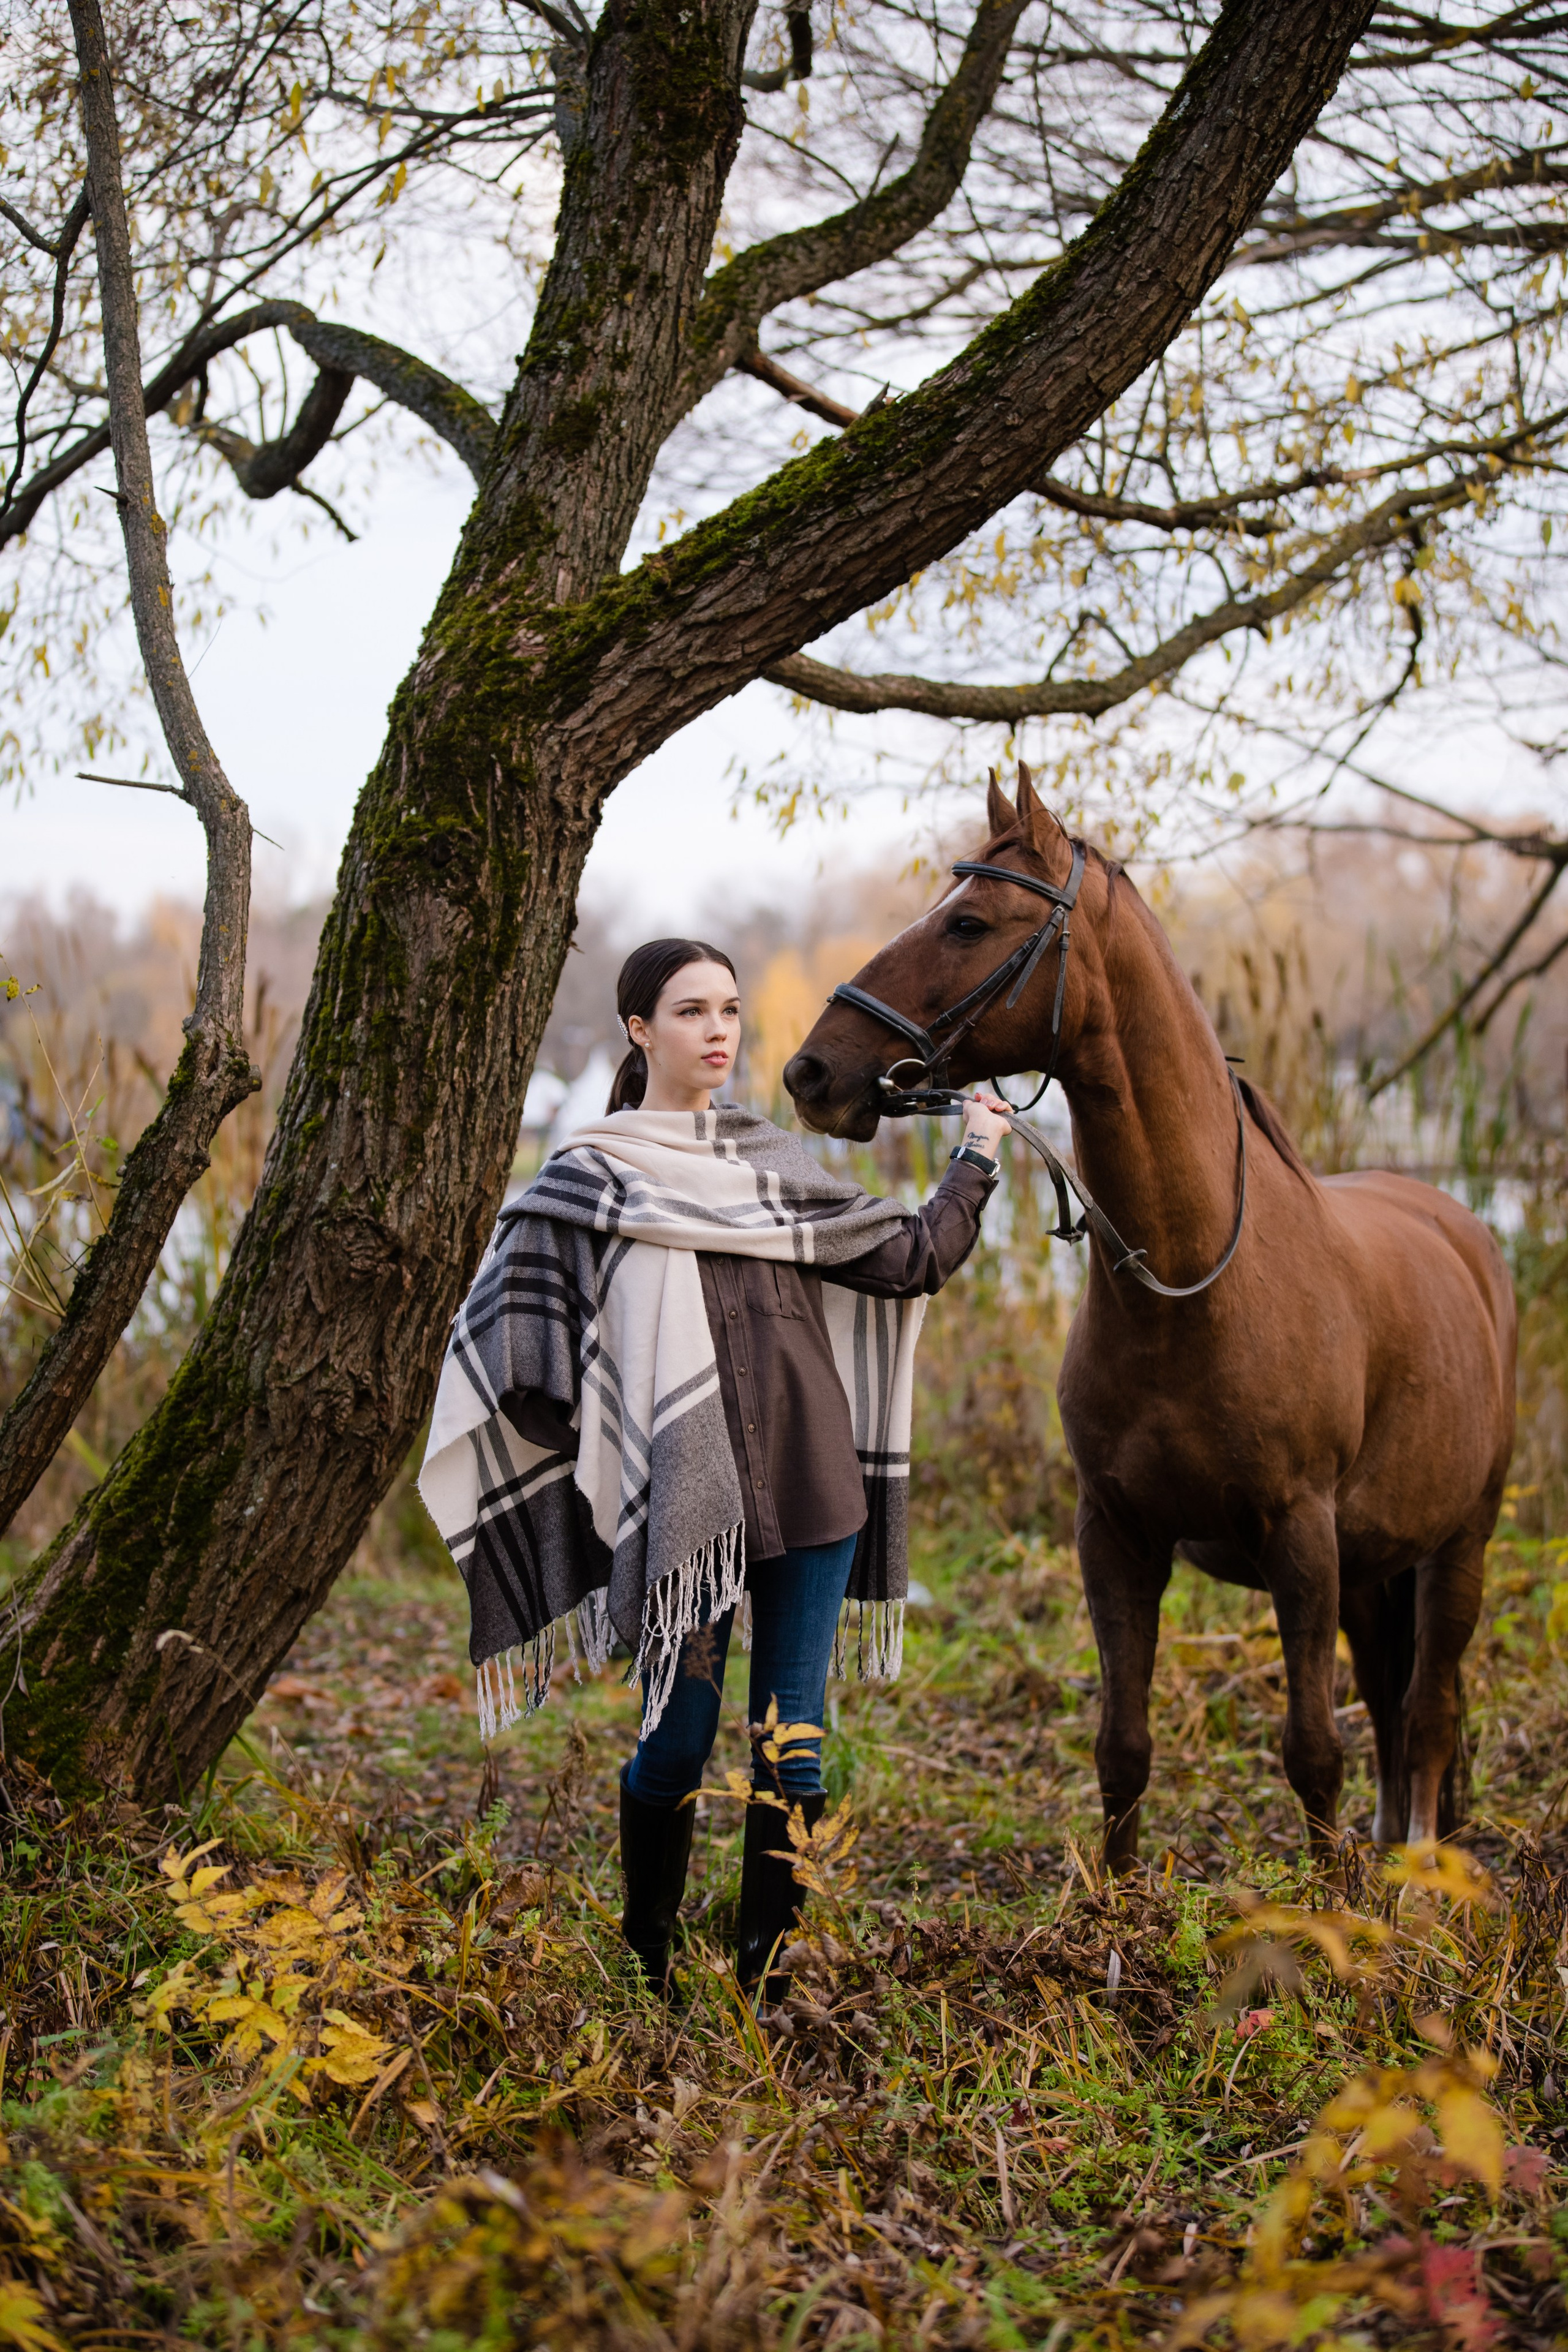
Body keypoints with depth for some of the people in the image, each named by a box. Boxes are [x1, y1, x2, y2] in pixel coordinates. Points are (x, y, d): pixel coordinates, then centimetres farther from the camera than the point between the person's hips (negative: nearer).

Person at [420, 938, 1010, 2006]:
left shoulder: (777, 1160, 14)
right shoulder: (590, 1175, 1)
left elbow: (909, 1259, 13)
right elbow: (518, 1364, -2)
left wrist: (975, 1160, 17)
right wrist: (596, 1454, -5)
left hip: (810, 1488, 4)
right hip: (682, 1506, -4)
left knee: (794, 1743, 5)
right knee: (679, 1742, 2)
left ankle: (768, 1978, 16)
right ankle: (647, 1969, 21)